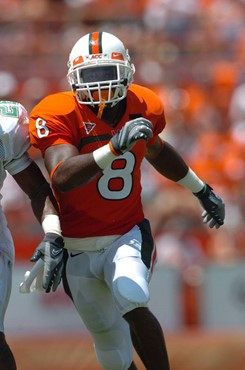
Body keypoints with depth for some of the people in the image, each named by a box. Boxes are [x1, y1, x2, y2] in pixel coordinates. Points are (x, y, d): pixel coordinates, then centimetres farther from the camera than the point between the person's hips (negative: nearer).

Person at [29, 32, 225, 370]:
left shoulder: (143, 109, -6)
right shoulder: (59, 116, -21)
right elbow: (61, 178, -38)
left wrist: (202, 190, 31)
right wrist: (113, 148, -51)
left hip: (129, 235, 1)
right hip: (79, 249, -1)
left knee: (132, 302, -31)